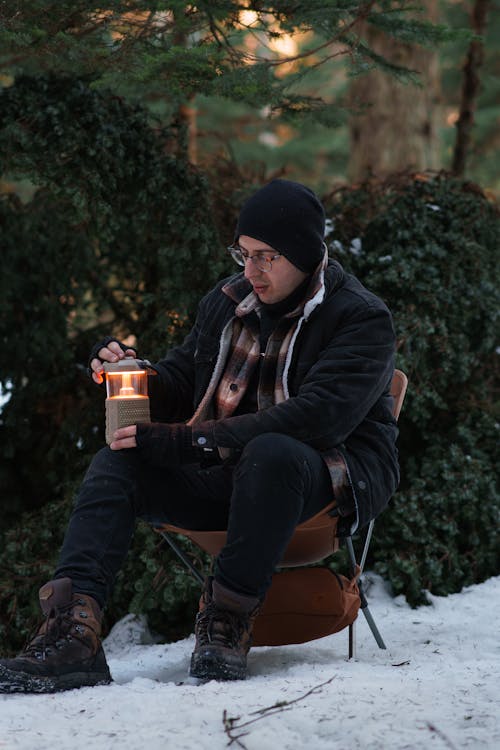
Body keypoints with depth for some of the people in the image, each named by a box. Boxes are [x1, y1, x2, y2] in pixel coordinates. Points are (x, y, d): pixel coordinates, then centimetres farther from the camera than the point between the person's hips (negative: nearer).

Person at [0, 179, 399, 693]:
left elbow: (314, 418, -25)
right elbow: (180, 389, 18)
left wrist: (189, 441, -30)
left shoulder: (362, 319, -11)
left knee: (272, 453, -40)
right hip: (231, 476, 6)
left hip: (333, 479, -6)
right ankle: (73, 631, -33)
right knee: (116, 463, -15)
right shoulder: (227, 302, 10)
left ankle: (229, 620, -27)